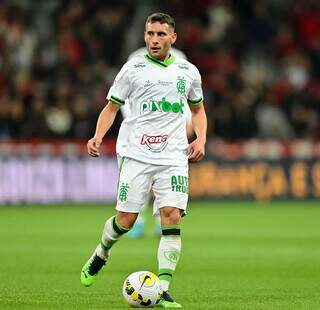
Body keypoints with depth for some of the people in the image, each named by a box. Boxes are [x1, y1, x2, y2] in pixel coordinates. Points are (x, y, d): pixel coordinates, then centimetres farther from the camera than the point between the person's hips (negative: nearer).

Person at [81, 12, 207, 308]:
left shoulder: (188, 71, 11)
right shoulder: (133, 68, 3)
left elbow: (198, 108, 25)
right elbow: (112, 106, 9)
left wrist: (200, 139, 7)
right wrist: (98, 136, -8)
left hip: (174, 158, 1)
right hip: (136, 154, -1)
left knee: (172, 217, -13)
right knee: (125, 220, -2)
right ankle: (101, 254, 32)